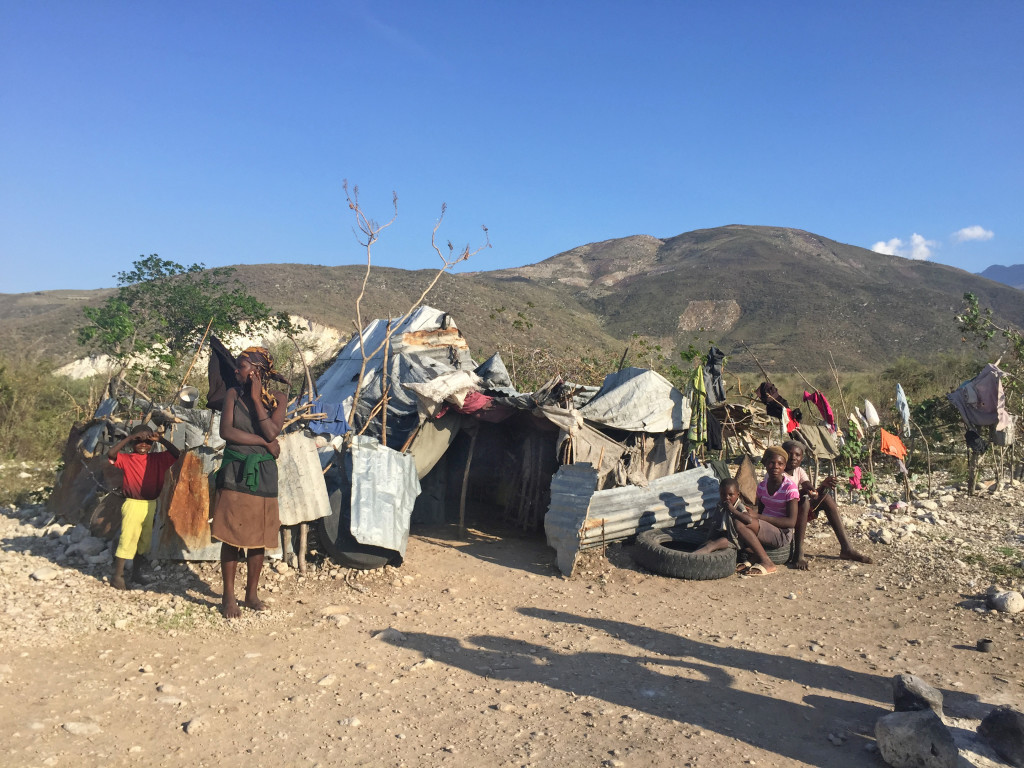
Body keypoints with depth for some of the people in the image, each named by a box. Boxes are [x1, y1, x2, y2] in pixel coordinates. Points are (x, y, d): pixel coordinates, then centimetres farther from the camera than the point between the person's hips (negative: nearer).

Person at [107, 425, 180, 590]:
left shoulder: (157, 459, 5)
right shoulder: (126, 459, -4)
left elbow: (176, 454, -4)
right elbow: (110, 454, -22)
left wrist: (161, 439, -13)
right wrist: (129, 437, -23)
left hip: (150, 506, 4)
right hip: (132, 504, -4)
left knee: (144, 541, 16)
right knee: (127, 539, -8)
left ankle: (136, 573, 32)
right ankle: (117, 575, 1)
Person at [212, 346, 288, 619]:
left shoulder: (277, 399, 0)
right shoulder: (234, 393, 1)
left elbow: (272, 432, -15)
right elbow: (226, 431, -10)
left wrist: (256, 399, -13)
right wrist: (264, 442, -11)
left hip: (262, 474, 0)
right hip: (234, 471, 0)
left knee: (257, 537, 7)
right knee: (231, 536, 1)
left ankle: (252, 594, 22)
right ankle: (228, 597, 14)